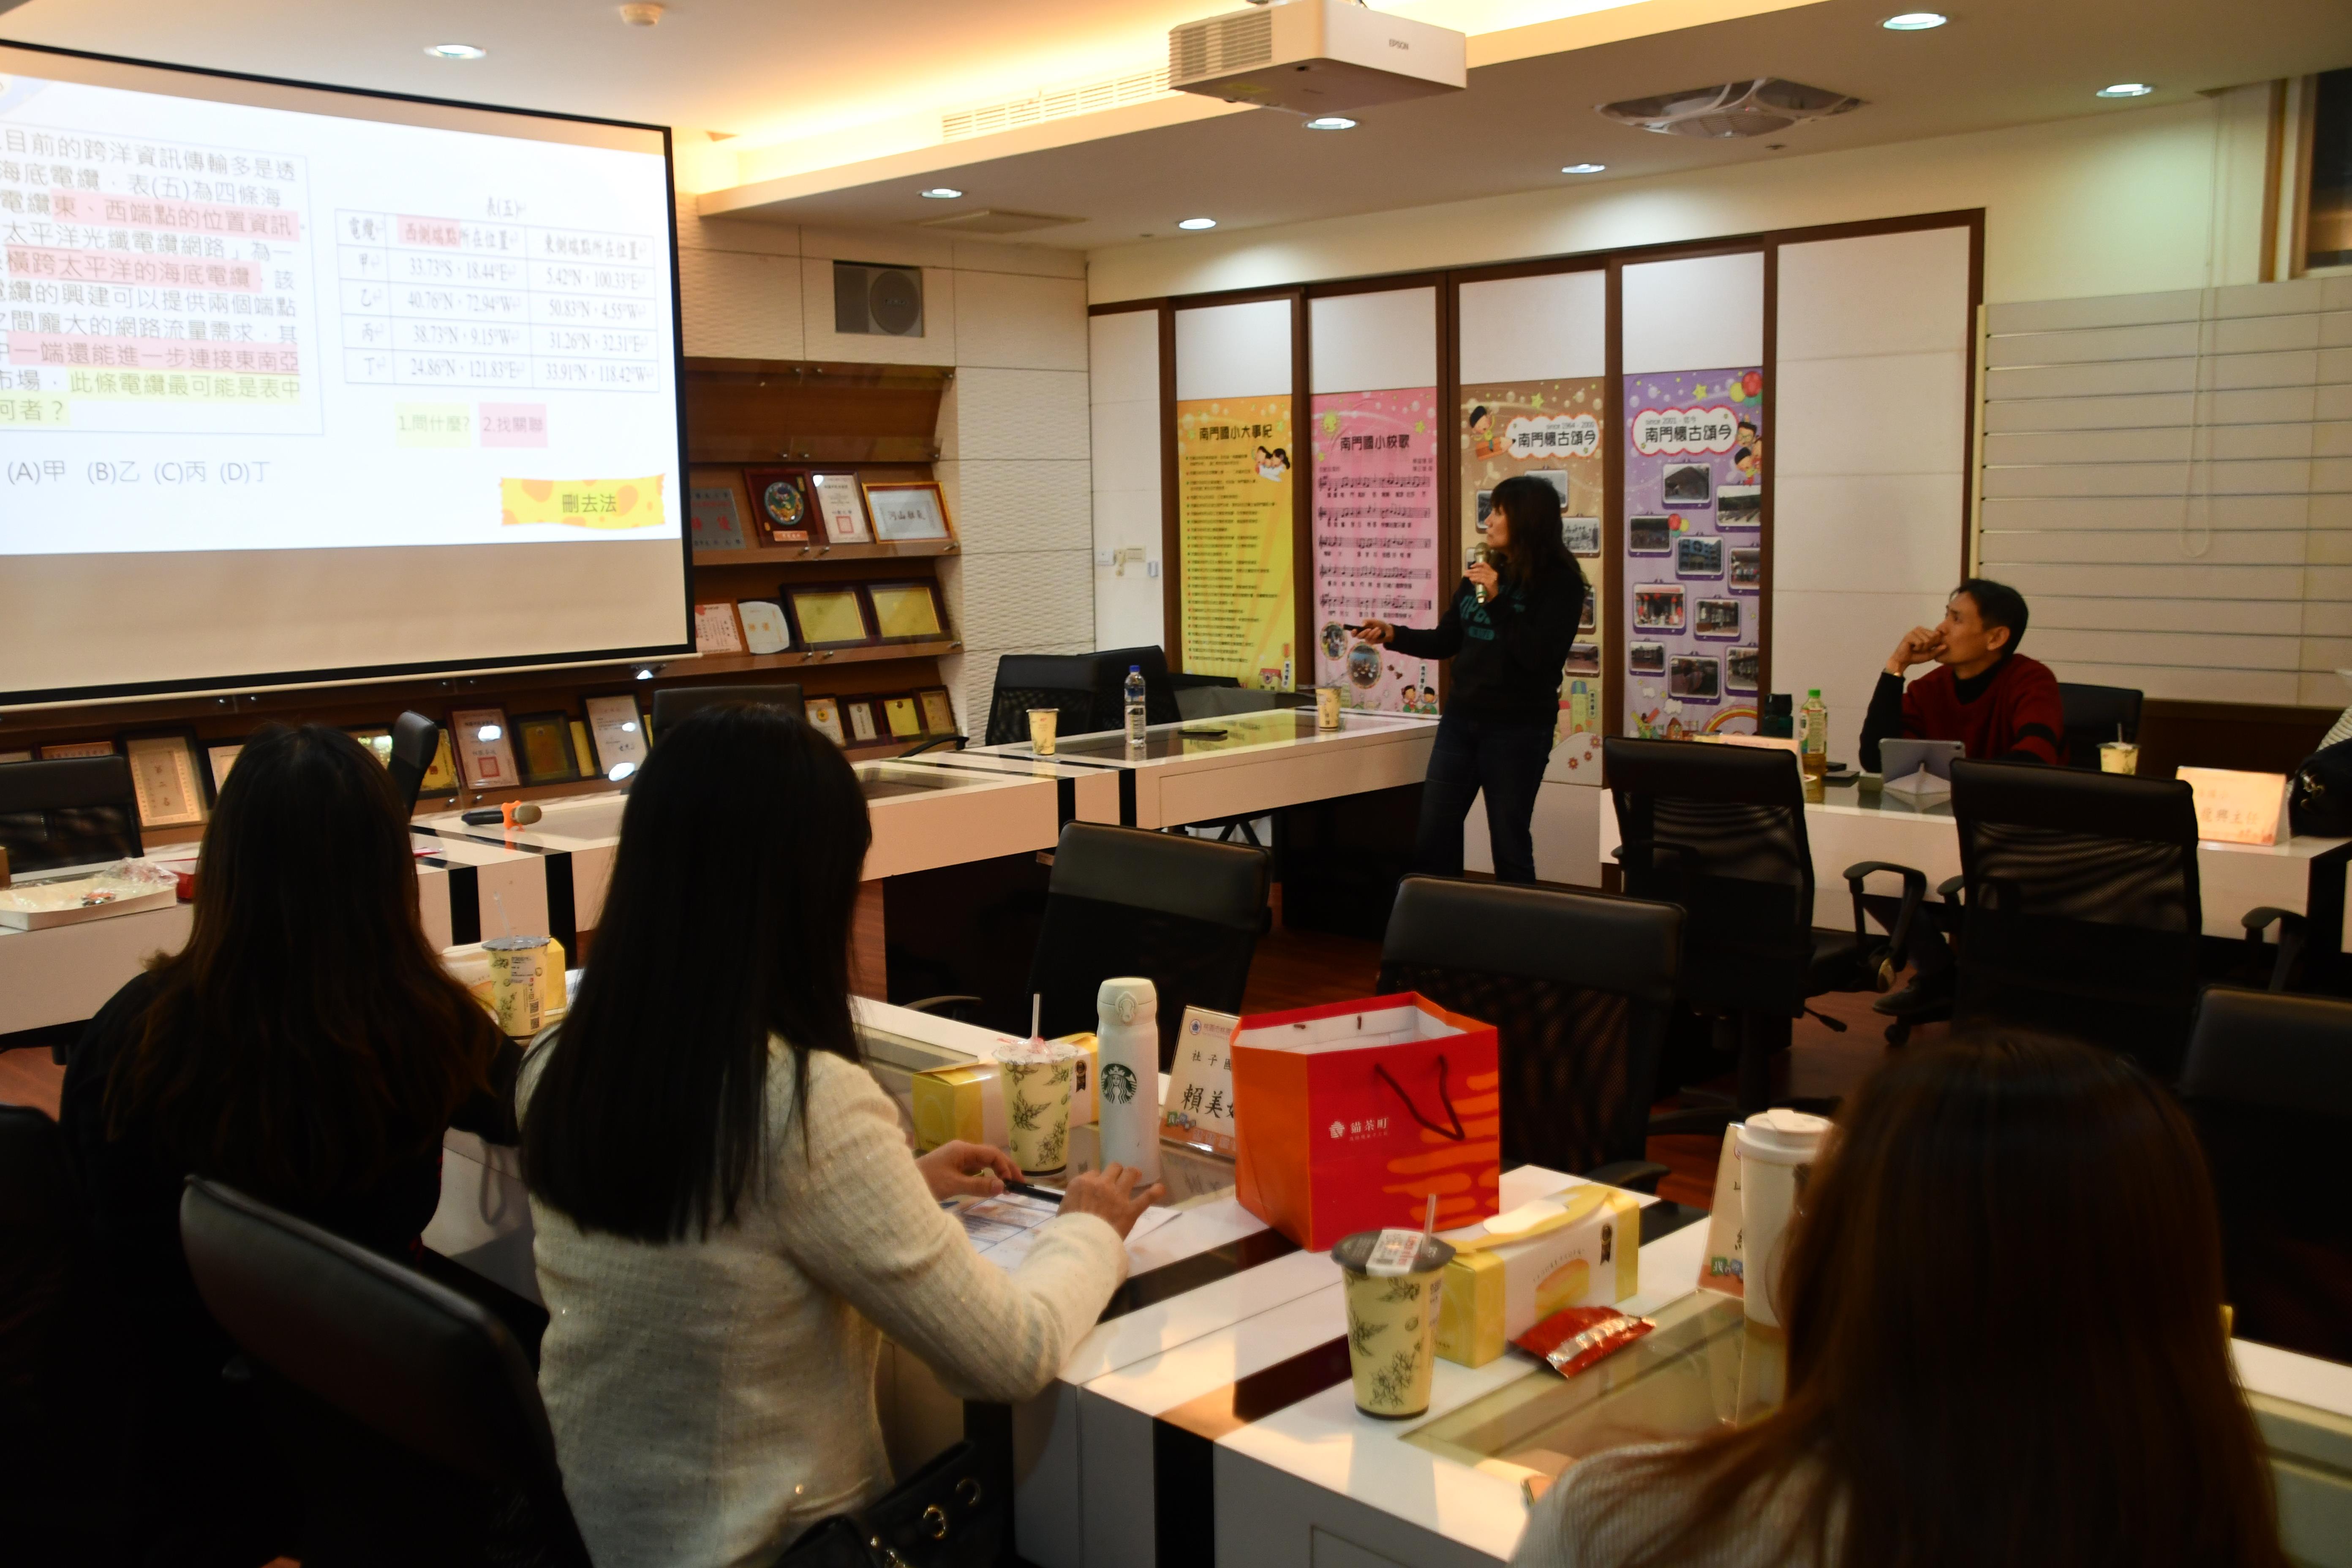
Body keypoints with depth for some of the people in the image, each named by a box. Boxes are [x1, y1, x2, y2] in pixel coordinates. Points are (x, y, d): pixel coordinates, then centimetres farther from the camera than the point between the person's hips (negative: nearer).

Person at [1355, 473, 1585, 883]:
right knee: (1432, 839, 8)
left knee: (1510, 844, 1)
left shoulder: (1560, 583, -9)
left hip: (1517, 729, -7)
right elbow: (1445, 641, 15)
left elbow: (1540, 657, -20)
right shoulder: (1482, 572, 10)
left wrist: (1498, 601, -24)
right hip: (1462, 718, 7)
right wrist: (1393, 635, 1)